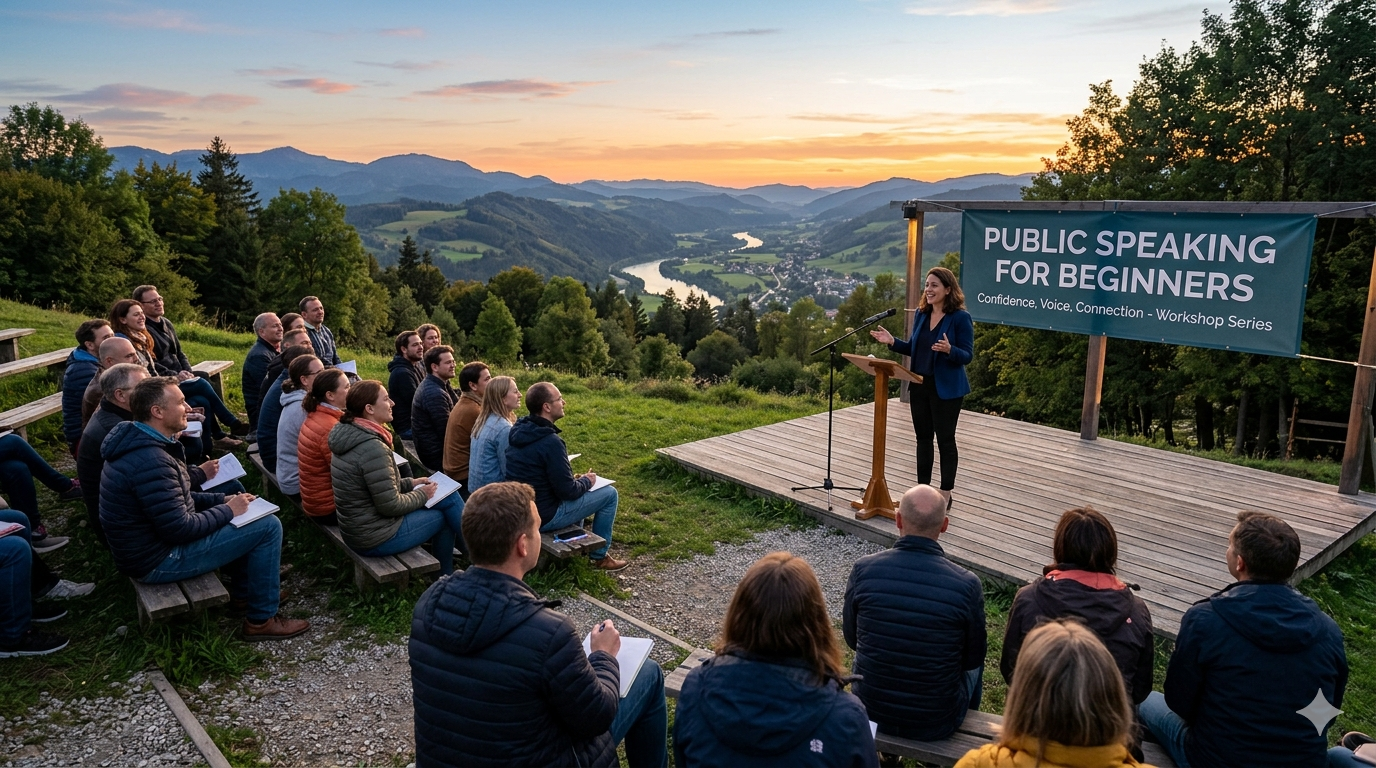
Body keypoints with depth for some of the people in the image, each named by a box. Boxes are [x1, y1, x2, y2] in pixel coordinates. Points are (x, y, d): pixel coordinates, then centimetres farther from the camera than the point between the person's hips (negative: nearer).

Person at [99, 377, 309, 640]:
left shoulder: (136, 443, 4)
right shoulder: (151, 462, -29)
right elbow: (179, 529, -26)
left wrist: (222, 500, 4)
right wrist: (227, 510, -12)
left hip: (149, 540, 11)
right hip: (158, 560, -10)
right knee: (268, 526, -12)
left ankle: (244, 590, 31)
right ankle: (262, 620, 0)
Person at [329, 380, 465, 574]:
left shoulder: (350, 434, 3)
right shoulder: (372, 448, -26)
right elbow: (390, 505, -22)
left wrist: (410, 483, 11)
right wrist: (422, 495, -6)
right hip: (376, 539, -9)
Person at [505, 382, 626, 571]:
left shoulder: (517, 430, -1)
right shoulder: (550, 442, -27)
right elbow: (567, 491, -21)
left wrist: (575, 479, 11)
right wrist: (586, 481, 0)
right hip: (543, 517, -9)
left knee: (578, 488, 29)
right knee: (609, 493, 3)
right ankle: (600, 556, 15)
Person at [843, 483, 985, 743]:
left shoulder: (864, 569, -16)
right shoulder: (966, 585, -21)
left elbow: (852, 639, 0)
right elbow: (973, 659, -5)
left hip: (871, 712, 1)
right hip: (937, 722, -1)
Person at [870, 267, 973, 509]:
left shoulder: (961, 318, -13)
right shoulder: (921, 313, 5)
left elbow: (967, 356, -13)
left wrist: (949, 350, -32)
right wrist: (893, 342, -2)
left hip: (946, 389, -6)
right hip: (919, 385, 6)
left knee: (945, 440, 4)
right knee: (923, 438, 14)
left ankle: (945, 495, 15)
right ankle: (922, 489, 25)